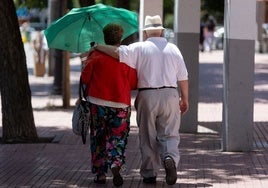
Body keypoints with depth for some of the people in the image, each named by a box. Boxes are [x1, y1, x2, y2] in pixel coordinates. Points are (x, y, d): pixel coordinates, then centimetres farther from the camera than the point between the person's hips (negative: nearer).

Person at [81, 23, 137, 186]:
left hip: (97, 103, 0)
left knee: (98, 139, 11)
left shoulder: (96, 56, -4)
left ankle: (100, 174, 12)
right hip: (121, 105, 0)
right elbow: (134, 84, -1)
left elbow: (85, 78, -2)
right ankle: (116, 164, -18)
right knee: (118, 138, 7)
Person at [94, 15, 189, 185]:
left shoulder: (139, 48, -1)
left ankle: (149, 173, 9)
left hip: (147, 96, -1)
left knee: (148, 137, 8)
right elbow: (183, 77, 9)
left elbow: (117, 52, -12)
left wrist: (98, 47, 3)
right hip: (170, 95, 1)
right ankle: (170, 157, -24)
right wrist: (185, 99, 18)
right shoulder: (173, 49, 8)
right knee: (169, 134, 5)